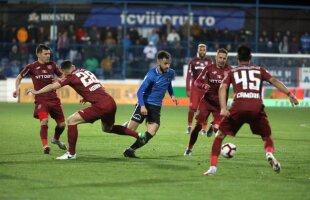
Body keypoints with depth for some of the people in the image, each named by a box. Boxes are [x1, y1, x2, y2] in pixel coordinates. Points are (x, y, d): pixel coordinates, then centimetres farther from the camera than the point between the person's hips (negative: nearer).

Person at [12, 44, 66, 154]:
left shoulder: (52, 65, 6)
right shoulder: (31, 67, -2)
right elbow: (19, 77, 11)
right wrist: (17, 89, -5)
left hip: (53, 98, 4)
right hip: (41, 99, -4)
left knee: (62, 124, 10)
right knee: (44, 121, -27)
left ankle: (56, 139, 40)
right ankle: (45, 146, -22)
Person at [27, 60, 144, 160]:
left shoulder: (71, 77, -2)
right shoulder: (86, 71, 19)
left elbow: (53, 86, -3)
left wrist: (37, 92, 8)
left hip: (101, 106, -8)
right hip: (111, 102, 8)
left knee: (71, 120, -2)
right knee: (107, 128, 33)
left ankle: (71, 153, -1)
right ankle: (138, 135, 33)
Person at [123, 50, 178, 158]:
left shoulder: (171, 73, -1)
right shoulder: (151, 75, -18)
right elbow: (140, 91, -19)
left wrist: (172, 95, 10)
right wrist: (142, 106, -32)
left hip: (156, 106, 5)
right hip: (145, 104, -5)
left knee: (151, 133, -9)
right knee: (130, 129, -7)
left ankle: (130, 149, 2)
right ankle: (127, 125, 31)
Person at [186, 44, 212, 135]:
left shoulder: (209, 62, 7)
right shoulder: (193, 61, 1)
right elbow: (188, 76, 1)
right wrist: (188, 89, -4)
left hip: (206, 89, 2)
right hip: (195, 88, -2)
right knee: (192, 108, -8)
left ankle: (204, 128, 7)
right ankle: (189, 126, 9)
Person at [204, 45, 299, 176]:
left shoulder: (232, 72, 20)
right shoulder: (259, 70, 22)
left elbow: (223, 88, 4)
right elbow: (274, 81, 9)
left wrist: (223, 108, -6)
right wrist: (289, 94, 3)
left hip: (239, 106, -1)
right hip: (257, 107, 1)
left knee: (220, 135, 14)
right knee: (267, 137, 19)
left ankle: (213, 167, 5)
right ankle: (269, 153, -13)